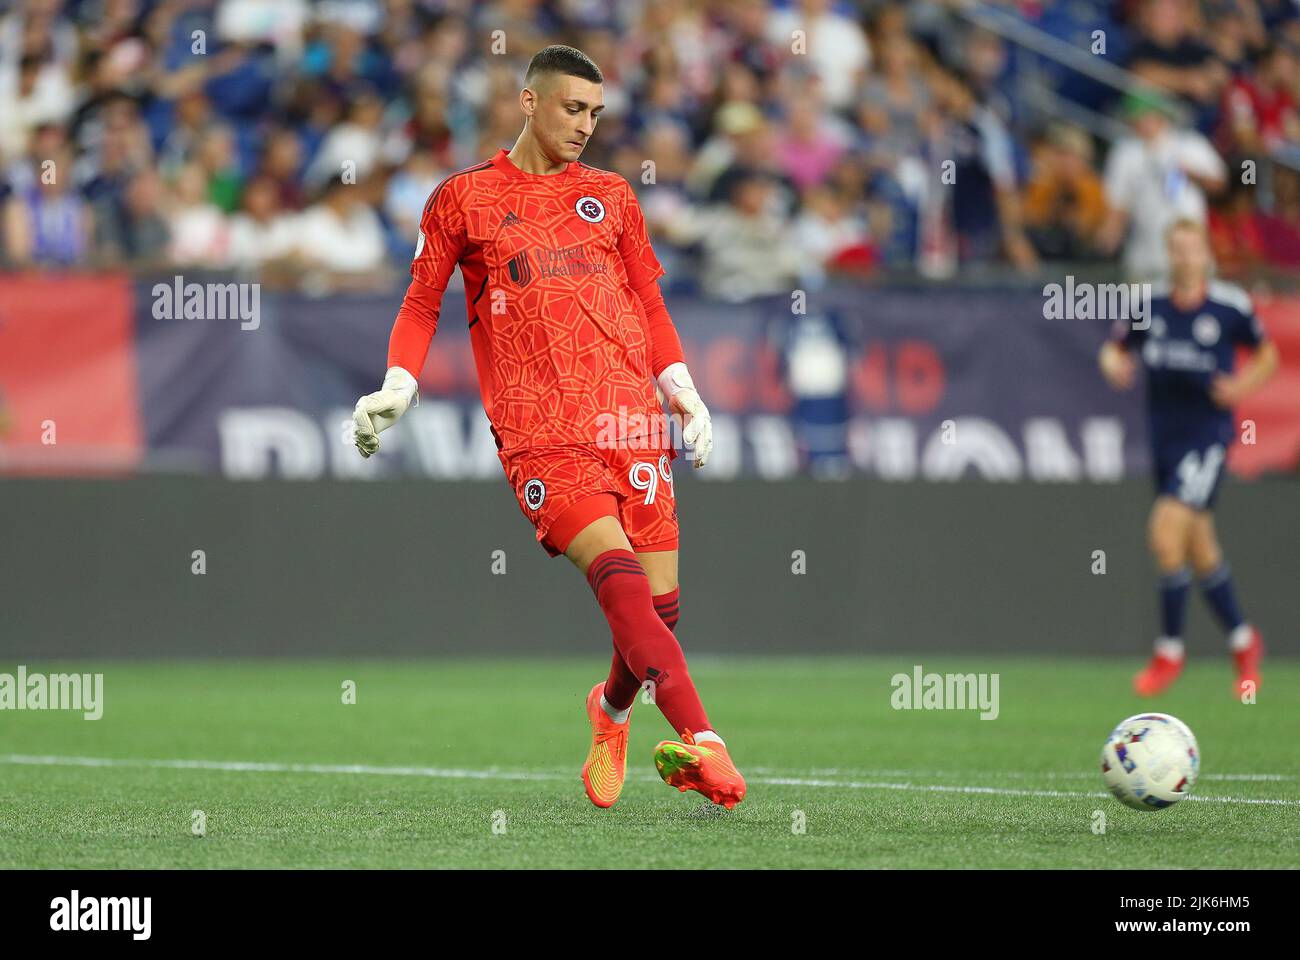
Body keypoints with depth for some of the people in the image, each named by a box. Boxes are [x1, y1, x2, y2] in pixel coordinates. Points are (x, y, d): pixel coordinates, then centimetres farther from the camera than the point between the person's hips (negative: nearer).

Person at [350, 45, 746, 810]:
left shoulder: (611, 195, 18)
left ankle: (612, 711, 30)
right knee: (622, 584, -23)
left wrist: (685, 393, 11)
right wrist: (395, 392, 0)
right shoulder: (463, 200, 9)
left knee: (658, 604, -1)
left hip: (632, 419, 4)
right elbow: (422, 307, 14)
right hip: (539, 433, -4)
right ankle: (702, 743, -28)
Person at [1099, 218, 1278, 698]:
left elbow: (1267, 356, 8)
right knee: (1201, 552, 12)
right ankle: (1243, 642, 33)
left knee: (1167, 532, -19)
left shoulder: (1231, 307, -6)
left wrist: (1241, 385, -10)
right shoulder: (1148, 306, 2)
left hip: (1208, 437, -5)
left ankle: (1169, 650, -5)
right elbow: (1115, 349, 16)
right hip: (1164, 437, 5)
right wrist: (1114, 366, -7)